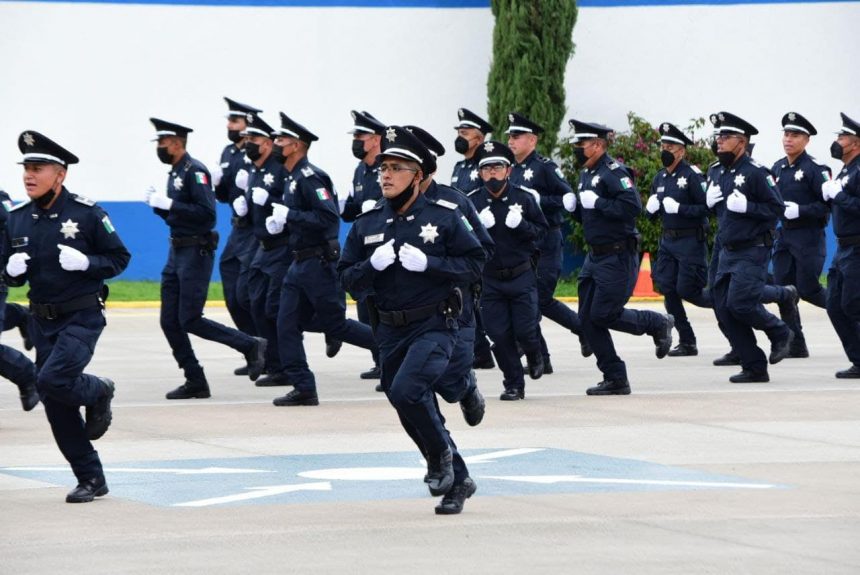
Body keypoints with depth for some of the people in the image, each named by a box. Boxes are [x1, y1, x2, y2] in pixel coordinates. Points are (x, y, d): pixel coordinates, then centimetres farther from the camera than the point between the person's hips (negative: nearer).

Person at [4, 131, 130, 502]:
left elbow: (120, 258, -4)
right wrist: (13, 271, -10)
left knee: (52, 381, -25)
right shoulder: (17, 219, 4)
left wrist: (86, 263, -21)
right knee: (56, 406, 4)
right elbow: (10, 274, 14)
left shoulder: (86, 213, -10)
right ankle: (91, 481, 16)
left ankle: (98, 392, 9)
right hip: (43, 319, 5)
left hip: (82, 317, -5)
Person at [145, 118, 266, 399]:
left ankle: (250, 345, 4)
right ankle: (195, 382, 10)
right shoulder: (174, 173, 15)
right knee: (170, 321, 4)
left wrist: (170, 204, -23)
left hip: (196, 253, -9)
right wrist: (158, 205, 3)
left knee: (190, 320, -10)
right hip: (177, 252, 9)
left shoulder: (194, 171, -14)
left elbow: (207, 212, -23)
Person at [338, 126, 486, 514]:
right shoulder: (367, 224, 6)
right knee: (416, 415, 11)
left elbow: (475, 264, -6)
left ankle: (441, 454, -2)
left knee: (406, 391, -26)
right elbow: (346, 278, 5)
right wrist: (372, 265, -15)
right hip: (390, 332, 5)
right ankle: (456, 482, 27)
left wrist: (427, 263, -18)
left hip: (434, 326, -5)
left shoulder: (444, 218, -4)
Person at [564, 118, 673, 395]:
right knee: (587, 318, 4)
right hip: (595, 256, 9)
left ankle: (659, 323, 14)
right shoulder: (586, 175, 14)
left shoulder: (614, 172, -15)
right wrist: (573, 207, 3)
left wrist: (597, 202, -23)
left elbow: (632, 206, -27)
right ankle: (615, 379, 10)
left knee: (602, 315, -10)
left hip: (618, 257, -9)